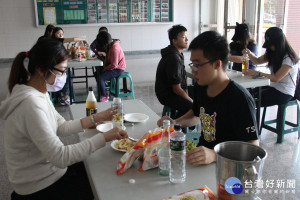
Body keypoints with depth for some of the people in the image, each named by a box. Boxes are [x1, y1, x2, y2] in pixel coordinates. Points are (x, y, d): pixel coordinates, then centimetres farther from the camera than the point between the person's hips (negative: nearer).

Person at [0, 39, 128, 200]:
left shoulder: (39, 93, 0)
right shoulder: (31, 105, -31)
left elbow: (61, 127, 6)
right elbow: (60, 157, -31)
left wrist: (96, 118, -3)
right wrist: (104, 137, -28)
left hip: (49, 167, 8)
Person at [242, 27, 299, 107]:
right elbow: (258, 61, 15)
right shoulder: (273, 53, 9)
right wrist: (249, 53, -5)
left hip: (284, 93, -8)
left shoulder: (289, 58, -17)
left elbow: (276, 78, -20)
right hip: (274, 87, 8)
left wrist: (257, 73, -24)